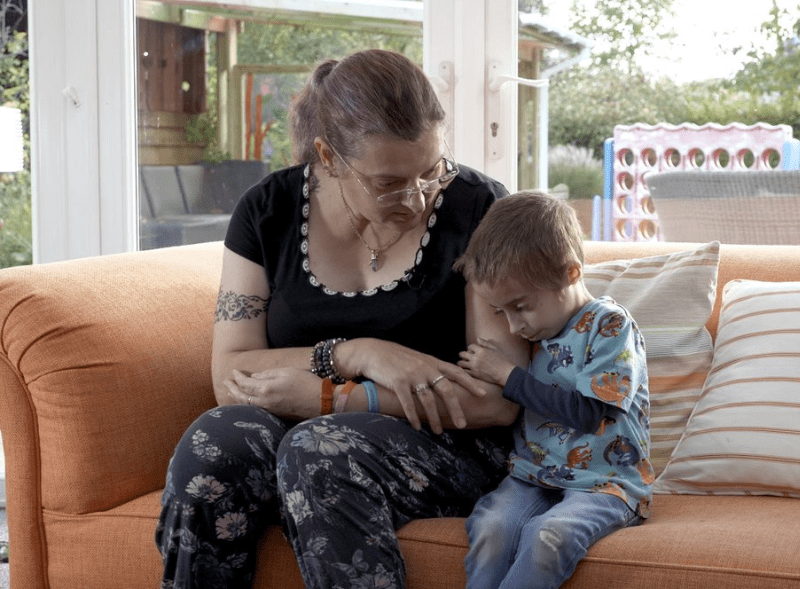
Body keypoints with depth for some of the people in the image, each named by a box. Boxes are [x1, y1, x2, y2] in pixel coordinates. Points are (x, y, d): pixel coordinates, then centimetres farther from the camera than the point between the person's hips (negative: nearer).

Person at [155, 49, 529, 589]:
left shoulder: (479, 210, -8)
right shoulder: (267, 213, 1)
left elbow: (501, 399, -13)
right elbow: (230, 378, -4)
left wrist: (317, 394, -15)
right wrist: (357, 355, -20)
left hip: (443, 447, -3)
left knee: (319, 449, -34)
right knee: (213, 441, -30)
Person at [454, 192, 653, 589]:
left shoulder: (610, 326, -8)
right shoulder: (530, 331, 11)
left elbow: (586, 412, -17)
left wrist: (506, 375, -12)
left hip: (604, 482, -5)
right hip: (532, 475, 5)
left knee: (547, 537, -33)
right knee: (491, 528, -26)